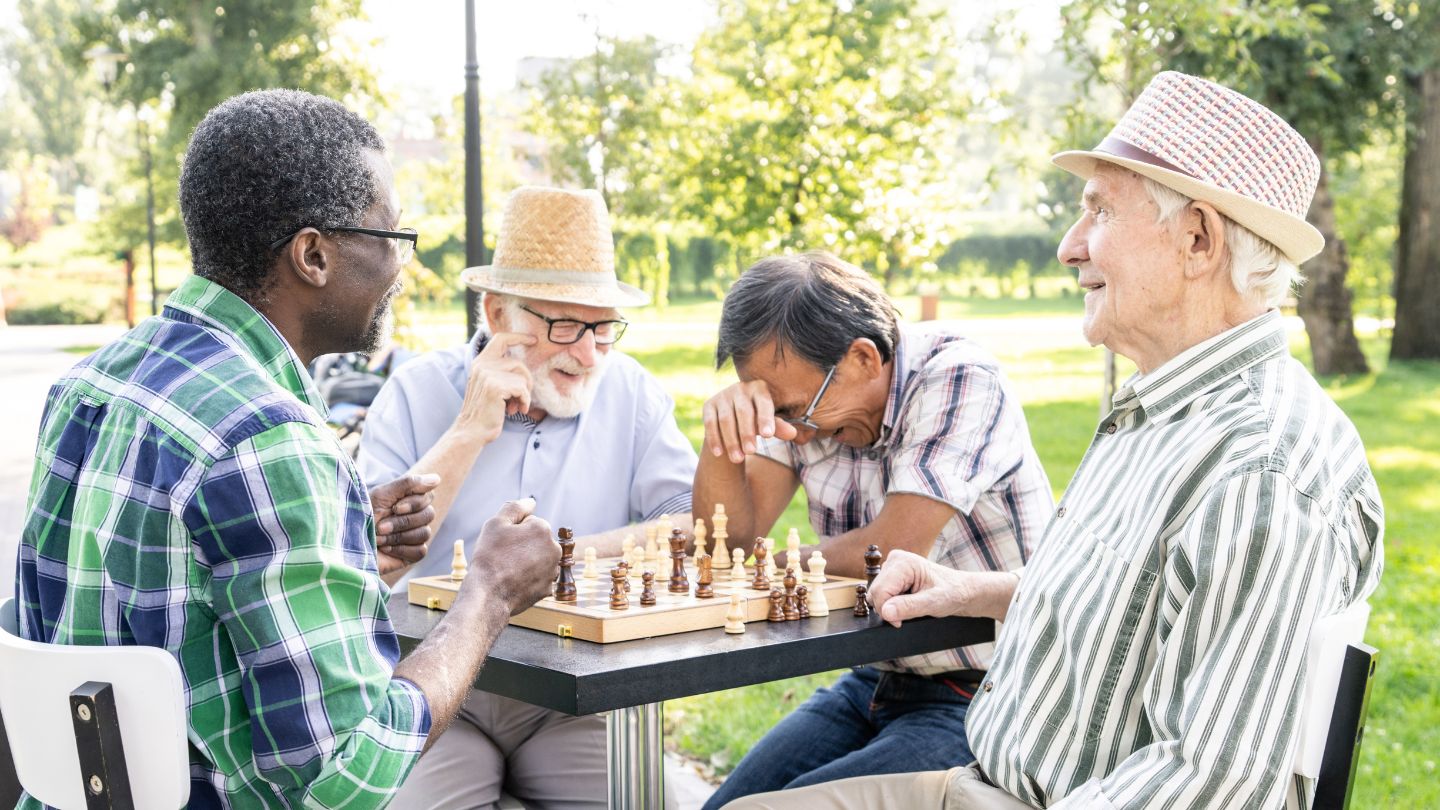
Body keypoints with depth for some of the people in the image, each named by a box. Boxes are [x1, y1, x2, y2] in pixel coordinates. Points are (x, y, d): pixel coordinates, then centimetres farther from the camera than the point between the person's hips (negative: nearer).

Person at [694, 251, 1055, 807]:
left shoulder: (959, 380, -18)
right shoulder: (805, 392, 1)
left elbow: (895, 552, -24)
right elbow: (731, 536, -1)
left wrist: (779, 565, -8)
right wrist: (723, 432, -20)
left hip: (988, 703, -7)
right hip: (877, 687, 7)